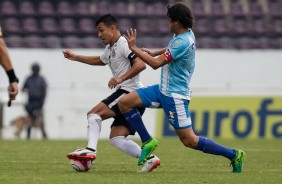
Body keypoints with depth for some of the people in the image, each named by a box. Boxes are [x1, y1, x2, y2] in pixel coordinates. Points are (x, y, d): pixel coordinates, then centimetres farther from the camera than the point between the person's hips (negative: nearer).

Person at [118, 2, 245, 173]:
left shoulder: (183, 42, -24)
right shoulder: (187, 33, 5)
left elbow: (156, 63, -27)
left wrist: (134, 48, -18)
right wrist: (154, 52, 27)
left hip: (175, 95, -9)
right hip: (163, 89, 9)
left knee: (189, 140, -7)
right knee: (124, 102, 2)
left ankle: (234, 155, 2)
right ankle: (148, 142, 9)